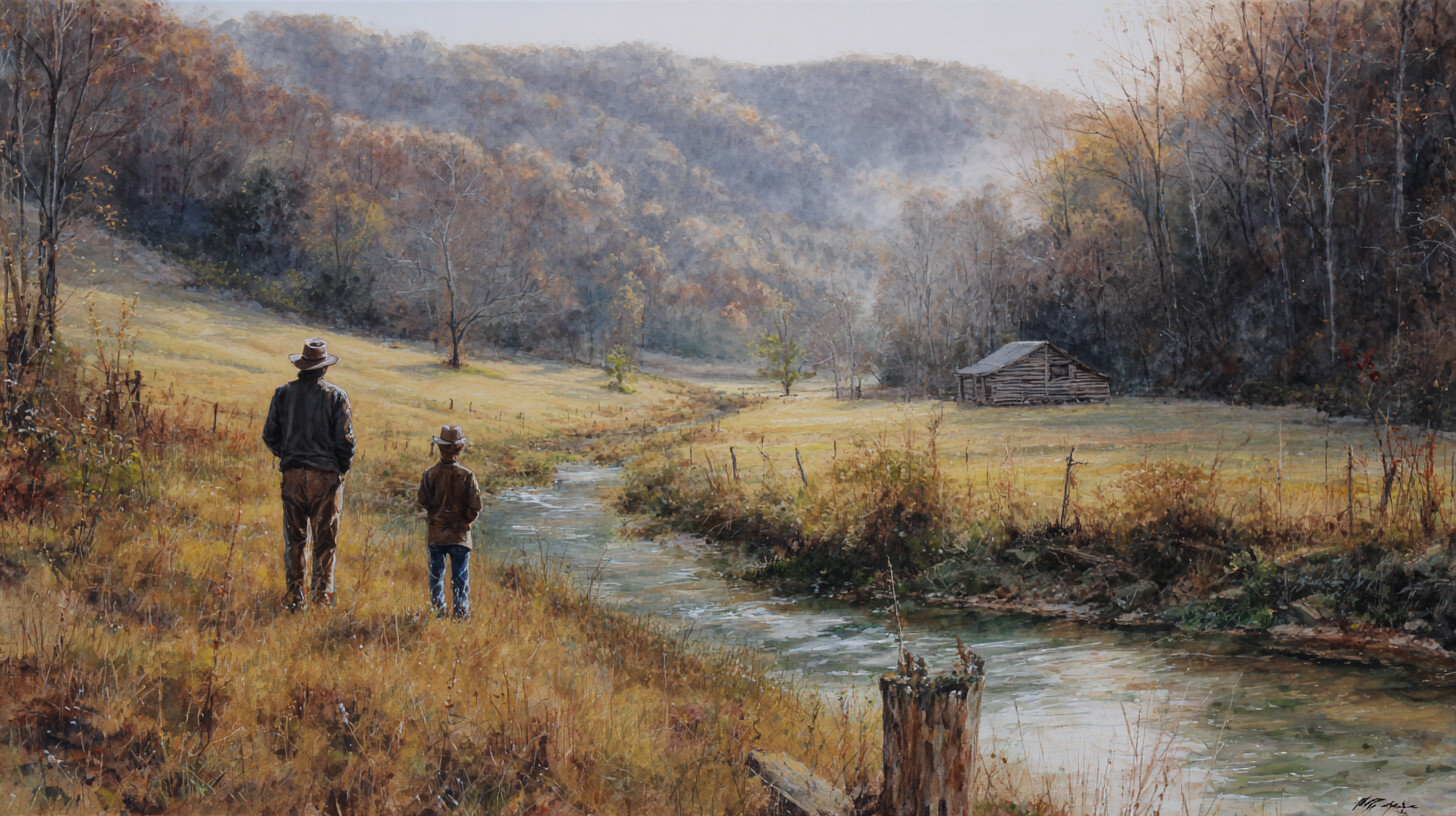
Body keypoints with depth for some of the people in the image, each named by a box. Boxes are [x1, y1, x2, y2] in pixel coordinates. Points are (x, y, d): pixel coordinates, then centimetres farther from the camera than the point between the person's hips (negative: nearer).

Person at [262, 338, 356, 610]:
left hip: (292, 474, 2)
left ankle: (295, 594, 9)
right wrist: (343, 467, 9)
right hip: (326, 475, -2)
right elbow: (345, 439, -7)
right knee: (325, 538, 6)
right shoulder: (335, 395, -5)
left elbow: (269, 435, 6)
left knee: (295, 537, 9)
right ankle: (323, 592, 4)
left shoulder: (284, 393, 2)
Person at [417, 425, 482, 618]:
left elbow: (422, 501, -2)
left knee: (436, 575, 15)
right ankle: (461, 613, 6)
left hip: (435, 533, 2)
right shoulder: (467, 475, -12)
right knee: (460, 577, 6)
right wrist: (466, 521, 8)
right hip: (459, 535, -2)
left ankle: (437, 608, 18)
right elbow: (474, 507, -11)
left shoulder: (429, 473, -7)